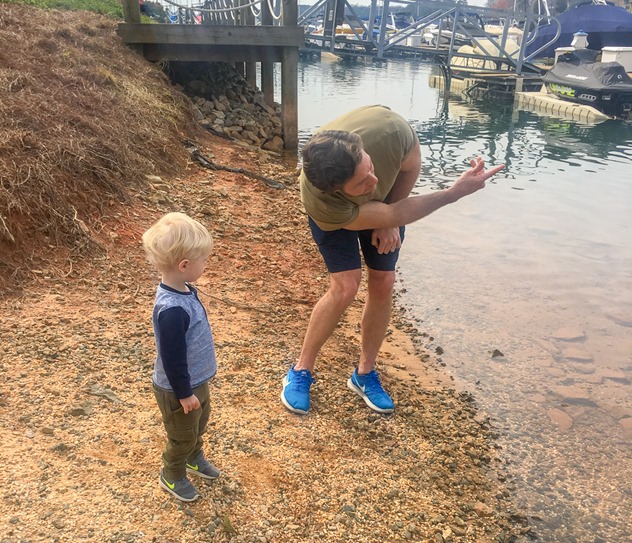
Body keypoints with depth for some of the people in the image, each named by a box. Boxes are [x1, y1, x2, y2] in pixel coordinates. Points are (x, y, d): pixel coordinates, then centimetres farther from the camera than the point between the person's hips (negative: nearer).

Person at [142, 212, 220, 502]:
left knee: (200, 422, 30)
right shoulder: (172, 310, -39)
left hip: (196, 379, 9)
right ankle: (172, 476, 43)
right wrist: (184, 393, -17)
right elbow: (173, 359, -29)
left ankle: (194, 458, 56)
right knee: (183, 435, 17)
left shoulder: (183, 290, -7)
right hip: (179, 389, -9)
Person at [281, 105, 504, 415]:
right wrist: (456, 192, -34)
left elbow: (412, 165, -17)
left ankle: (365, 374, 14)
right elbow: (393, 215, -33)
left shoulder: (388, 129, -41)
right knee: (346, 285, -18)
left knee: (383, 283, -4)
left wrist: (389, 222, -17)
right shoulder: (322, 204, -44)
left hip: (386, 198, 4)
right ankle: (301, 372, 2)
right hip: (335, 207, -3)